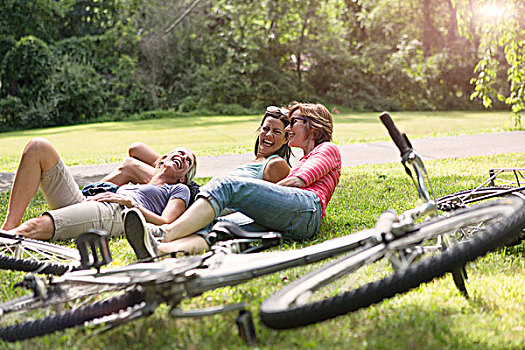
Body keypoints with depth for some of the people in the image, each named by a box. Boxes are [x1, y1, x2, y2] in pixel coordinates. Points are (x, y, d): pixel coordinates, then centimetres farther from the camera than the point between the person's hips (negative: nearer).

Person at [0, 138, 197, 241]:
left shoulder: (179, 190, 25)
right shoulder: (134, 182, 42)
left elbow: (165, 224, 4)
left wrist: (129, 201, -1)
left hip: (115, 214, -7)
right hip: (85, 202, 7)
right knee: (38, 147, -12)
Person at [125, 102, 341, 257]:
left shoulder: (328, 149, 20)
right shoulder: (303, 161, 44)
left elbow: (298, 181, 2)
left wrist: (257, 195, 7)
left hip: (306, 209, -6)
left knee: (226, 185, -24)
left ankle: (166, 233, -42)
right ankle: (163, 250, -53)